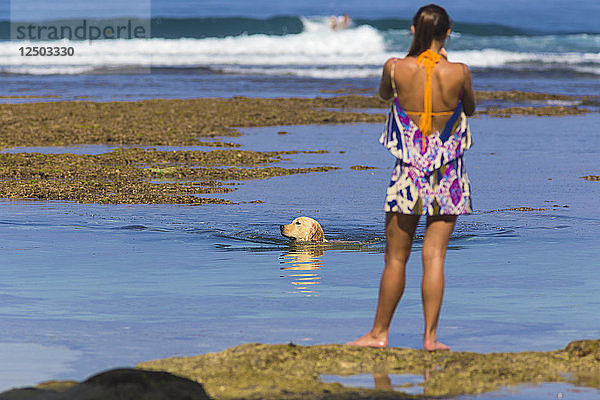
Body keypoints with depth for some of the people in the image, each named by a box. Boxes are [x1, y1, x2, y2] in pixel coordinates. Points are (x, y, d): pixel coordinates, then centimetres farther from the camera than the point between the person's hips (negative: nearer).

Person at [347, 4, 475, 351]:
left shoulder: (396, 68, -9)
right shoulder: (459, 72, -10)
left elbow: (384, 94, 14)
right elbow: (470, 109, 10)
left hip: (409, 172, 0)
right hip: (448, 175, 0)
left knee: (396, 258, 9)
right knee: (434, 255, 1)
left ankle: (380, 333, 17)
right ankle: (431, 336, 0)